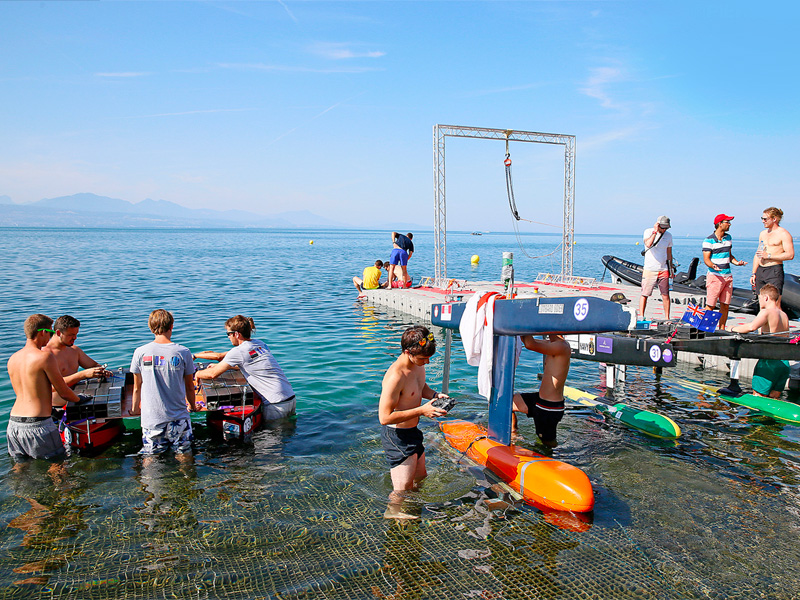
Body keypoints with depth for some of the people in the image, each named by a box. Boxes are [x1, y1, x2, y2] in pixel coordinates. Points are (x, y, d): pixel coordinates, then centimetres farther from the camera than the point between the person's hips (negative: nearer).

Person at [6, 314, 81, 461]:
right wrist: (80, 400, 12)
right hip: (38, 424, -7)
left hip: (13, 423, 7)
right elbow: (64, 393, -8)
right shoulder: (45, 357, -13)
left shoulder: (12, 359, 9)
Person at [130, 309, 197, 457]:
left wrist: (135, 409, 26)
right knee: (184, 456, 10)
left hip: (151, 419, 1)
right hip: (179, 418, 0)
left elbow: (137, 388, 7)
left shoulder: (140, 352, -4)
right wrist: (192, 406, 25)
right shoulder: (183, 352, -6)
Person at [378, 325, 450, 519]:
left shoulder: (418, 364, -2)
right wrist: (422, 411, -29)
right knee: (403, 490, 0)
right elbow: (384, 417, -30)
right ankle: (392, 513, 26)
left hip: (413, 432, 10)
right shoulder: (395, 377, -31)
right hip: (397, 437, -9)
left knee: (420, 478, 26)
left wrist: (435, 395, -2)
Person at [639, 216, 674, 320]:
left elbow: (669, 253, 18)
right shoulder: (648, 232, -2)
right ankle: (641, 316, 4)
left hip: (663, 270, 3)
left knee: (665, 295, 3)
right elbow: (648, 244, -23)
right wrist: (655, 231, -19)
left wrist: (671, 269, 17)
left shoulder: (668, 235, 10)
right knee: (644, 294, -3)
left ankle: (667, 318, 11)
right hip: (649, 269, -3)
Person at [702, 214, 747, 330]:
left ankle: (722, 330, 13)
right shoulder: (709, 240, -7)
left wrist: (736, 262, 3)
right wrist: (713, 266, -31)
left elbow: (729, 255, 22)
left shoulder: (728, 237, 14)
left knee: (725, 305, 6)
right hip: (715, 276, -6)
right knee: (710, 305, -8)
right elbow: (706, 258, -11)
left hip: (728, 276, 6)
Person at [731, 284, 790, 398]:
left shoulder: (766, 312, -11)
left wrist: (734, 328, -13)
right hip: (784, 363, 7)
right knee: (774, 398, 15)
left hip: (769, 361, -7)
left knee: (758, 398, 0)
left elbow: (752, 326, -27)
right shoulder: (784, 315, 12)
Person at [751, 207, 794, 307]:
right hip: (760, 271, 7)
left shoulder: (784, 234, -4)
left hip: (774, 271, -7)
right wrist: (753, 273, 15)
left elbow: (790, 255, -14)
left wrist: (769, 256, -16)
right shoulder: (763, 233, 18)